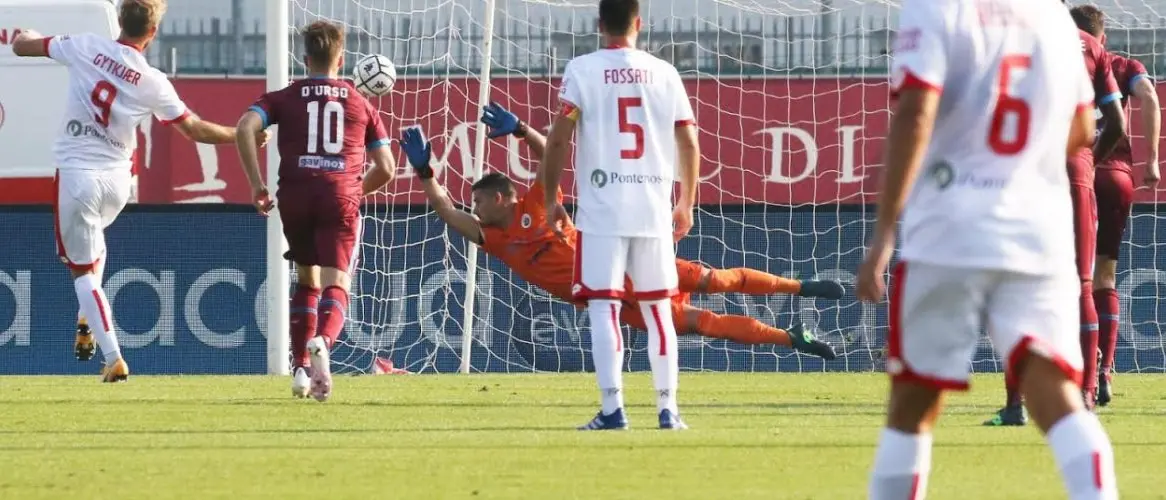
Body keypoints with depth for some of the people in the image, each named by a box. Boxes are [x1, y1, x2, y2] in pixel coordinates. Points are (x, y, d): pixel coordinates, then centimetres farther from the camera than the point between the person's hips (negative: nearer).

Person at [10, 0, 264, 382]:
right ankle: (88, 321, 26)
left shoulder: (85, 47, -8)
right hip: (116, 180, 3)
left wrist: (28, 34, 28)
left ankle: (113, 359, -6)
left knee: (82, 269, 5)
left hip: (77, 175, -3)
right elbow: (195, 129, 3)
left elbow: (21, 45, 3)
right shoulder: (153, 83, -6)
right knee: (93, 238, 35)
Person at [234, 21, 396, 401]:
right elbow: (386, 169, 17)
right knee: (336, 284, -8)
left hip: (295, 196, 1)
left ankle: (301, 368, 16)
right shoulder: (362, 105, 18)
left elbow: (245, 127, -5)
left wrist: (256, 184, -1)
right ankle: (322, 341, -41)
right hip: (341, 196, -1)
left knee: (307, 279, 22)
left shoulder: (283, 98, 15)